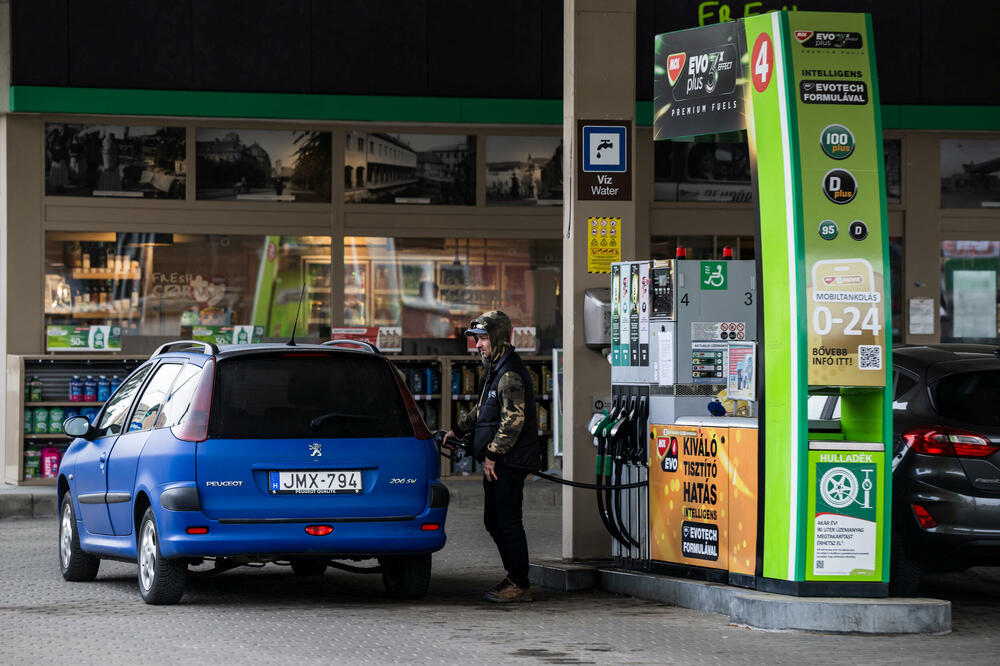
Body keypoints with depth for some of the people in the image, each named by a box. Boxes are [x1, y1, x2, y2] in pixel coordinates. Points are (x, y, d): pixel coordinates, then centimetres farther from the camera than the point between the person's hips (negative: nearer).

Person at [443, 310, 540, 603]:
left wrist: (492, 454, -20)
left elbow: (513, 420, -23)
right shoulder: (495, 369, 17)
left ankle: (520, 585, -1)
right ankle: (514, 577, 24)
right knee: (493, 522, 15)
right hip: (497, 462, 10)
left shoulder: (510, 374, -17)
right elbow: (483, 410, 32)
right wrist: (458, 430, 33)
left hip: (509, 462, -10)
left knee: (508, 522, -6)